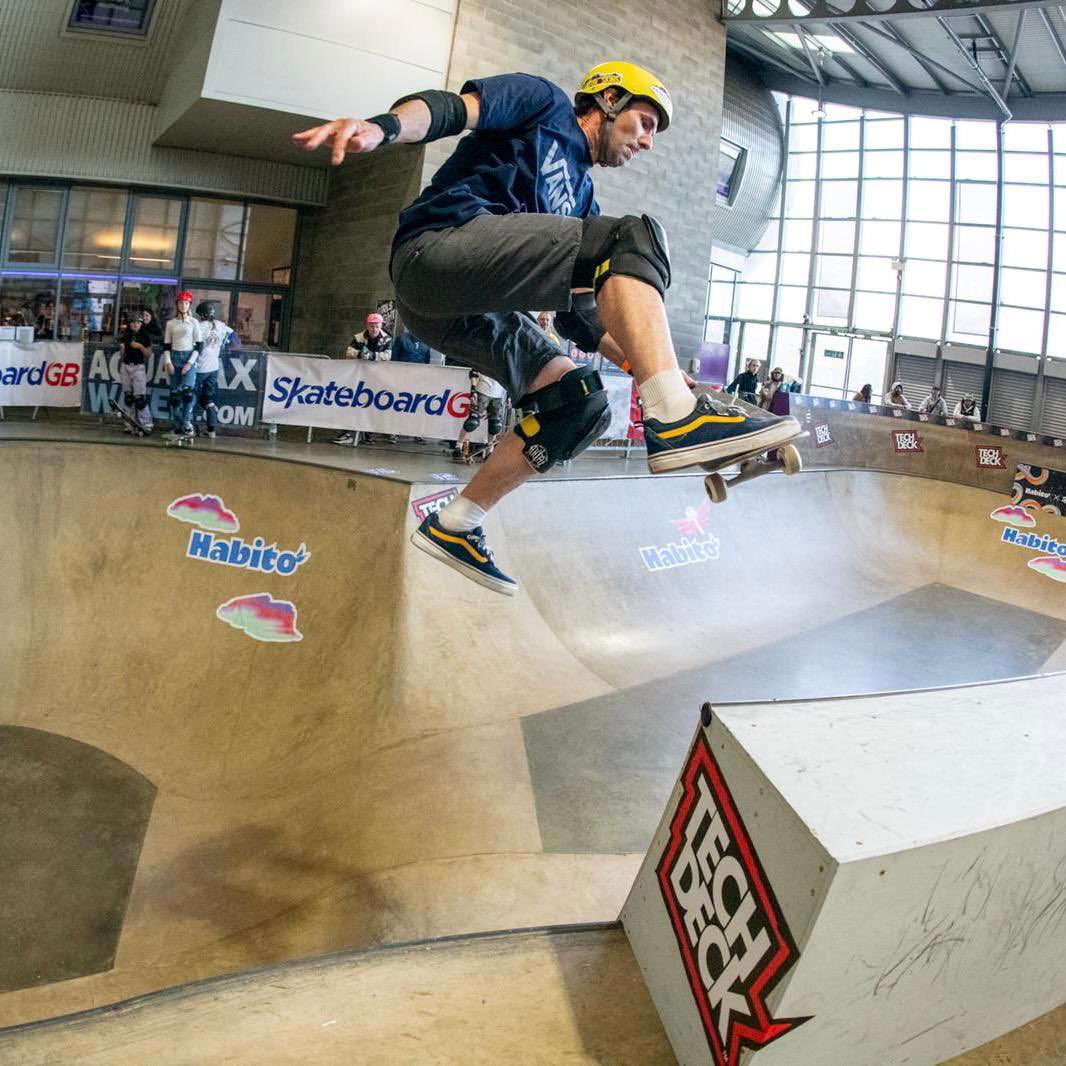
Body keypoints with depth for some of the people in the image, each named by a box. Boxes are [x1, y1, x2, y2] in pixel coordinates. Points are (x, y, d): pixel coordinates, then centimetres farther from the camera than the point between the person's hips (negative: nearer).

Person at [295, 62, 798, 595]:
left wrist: (650, 369, 17)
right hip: (437, 246, -9)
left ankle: (453, 527, 6)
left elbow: (578, 314, 27)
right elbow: (454, 108, -6)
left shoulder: (582, 198, 32)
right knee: (633, 237, -19)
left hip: (461, 310, 9)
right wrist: (381, 126, -28)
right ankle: (677, 420, -35)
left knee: (580, 401, 1)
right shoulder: (543, 103, 13)